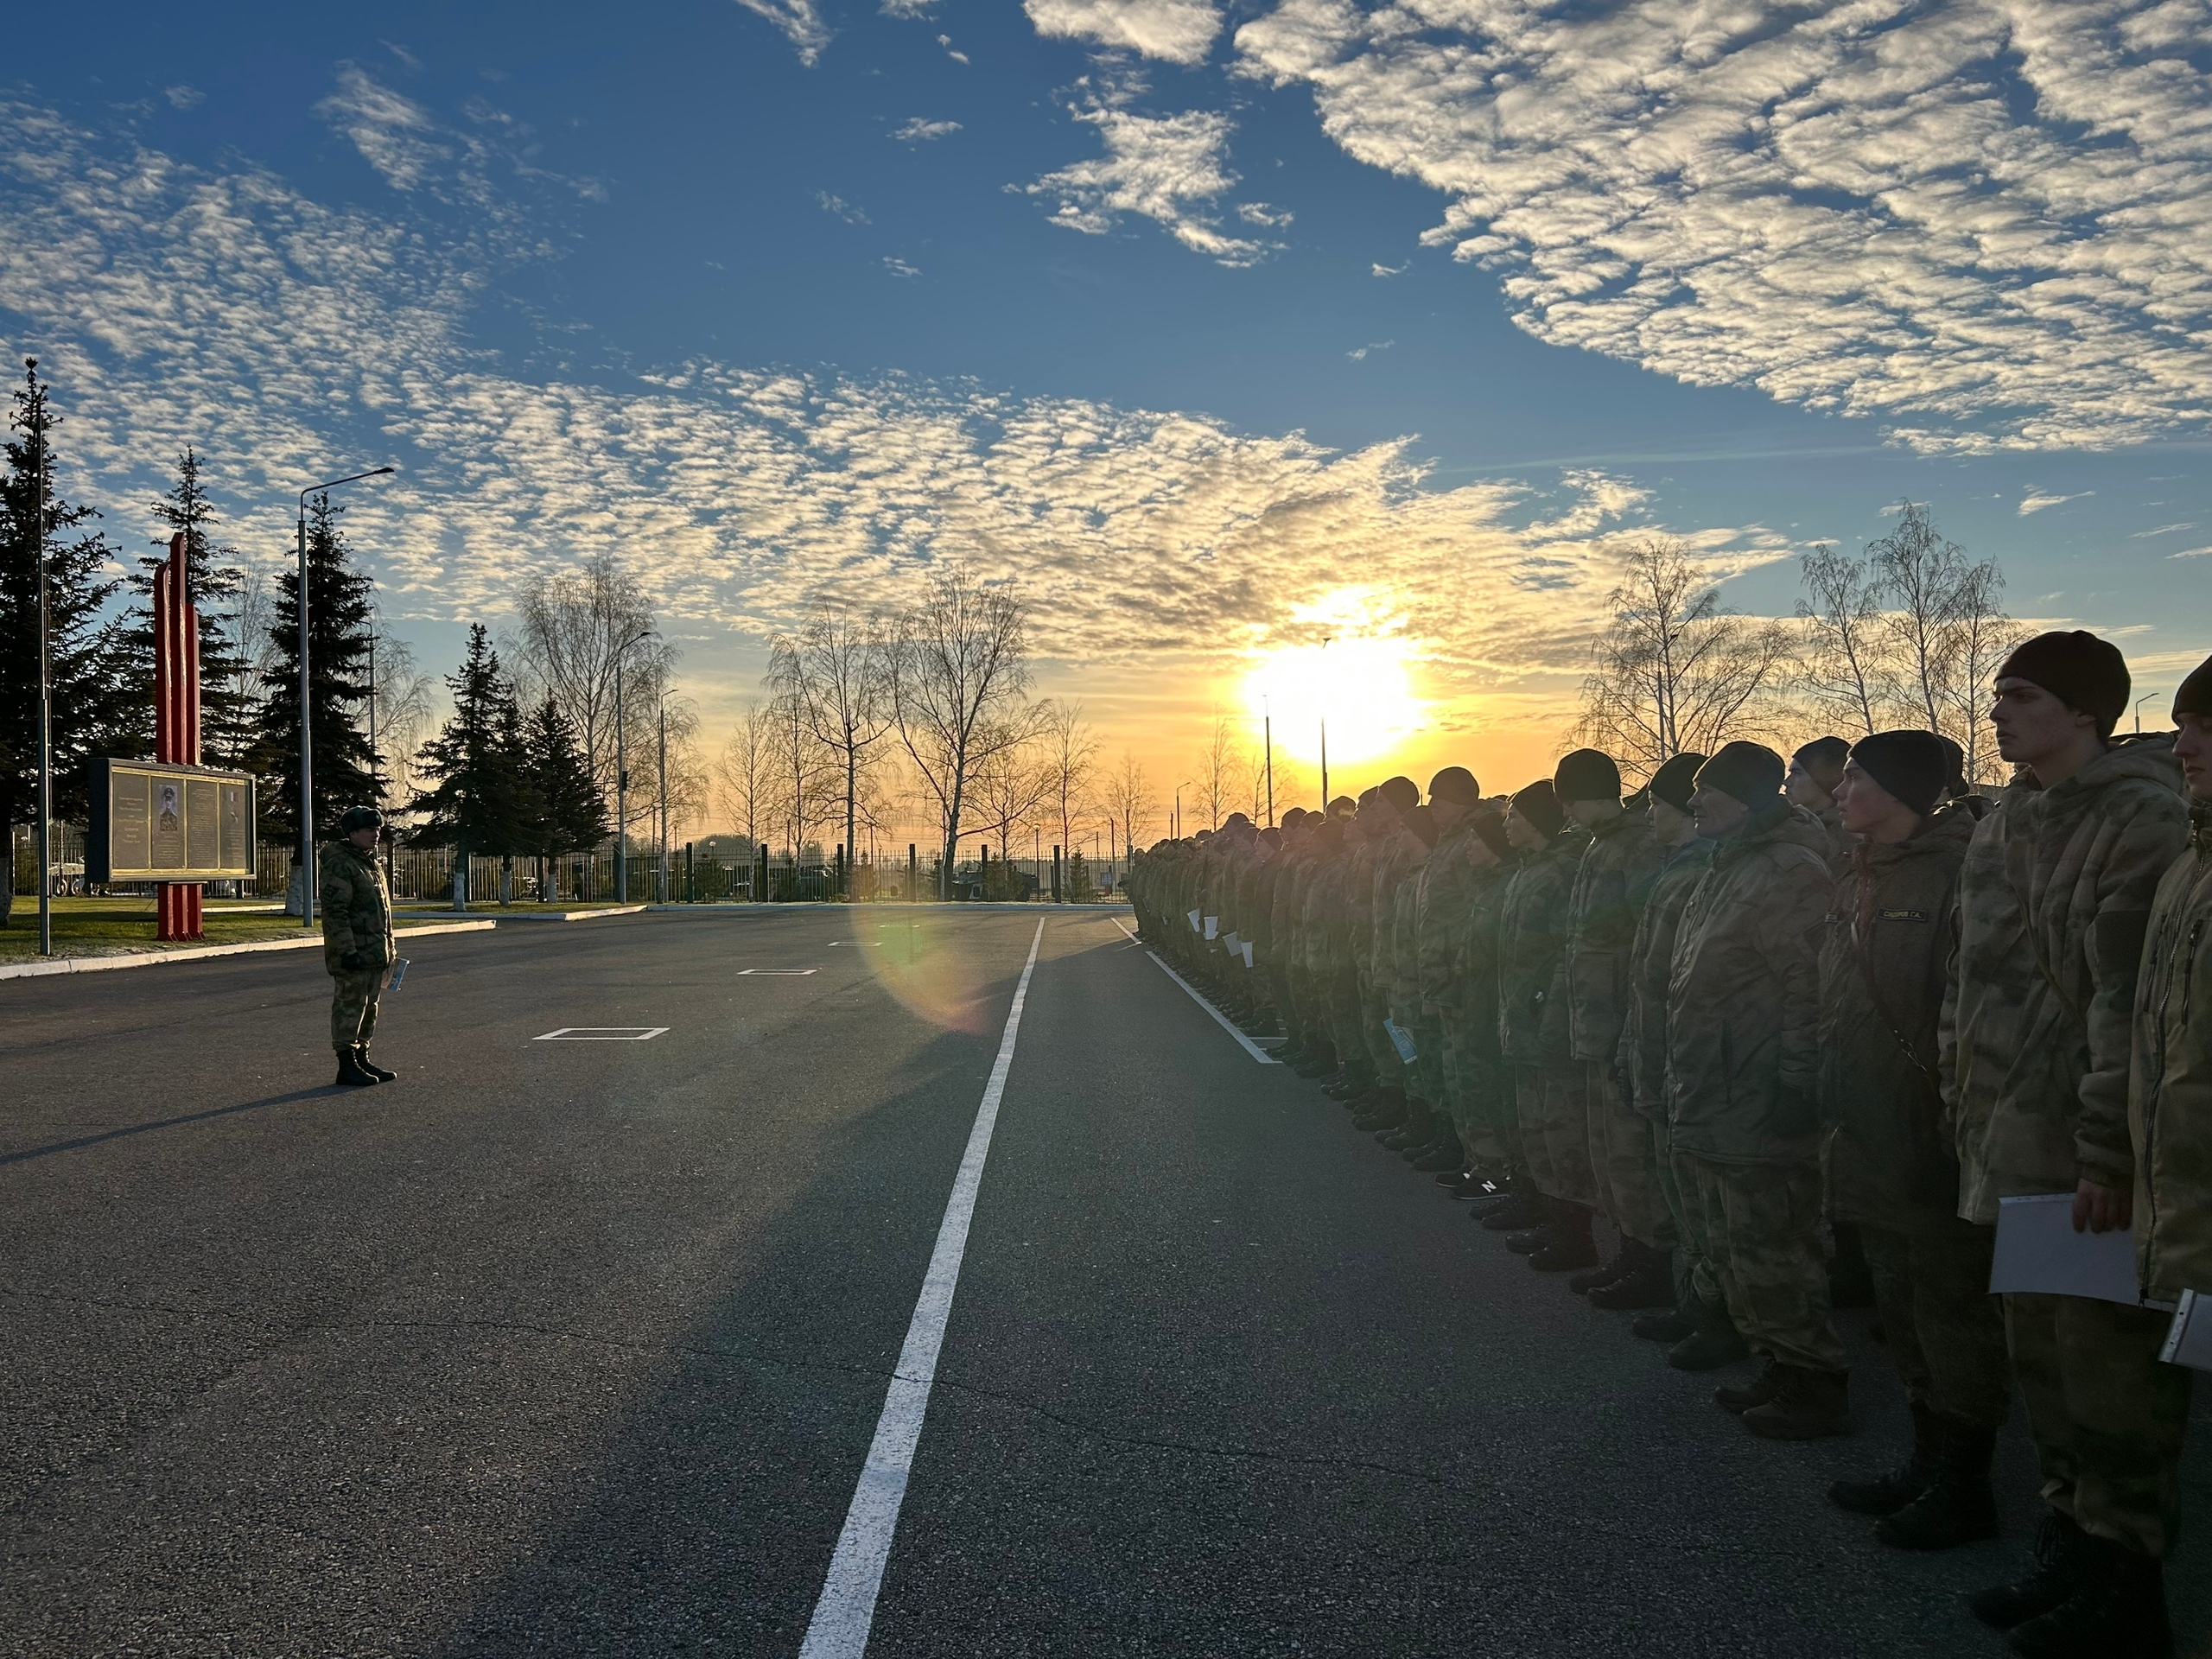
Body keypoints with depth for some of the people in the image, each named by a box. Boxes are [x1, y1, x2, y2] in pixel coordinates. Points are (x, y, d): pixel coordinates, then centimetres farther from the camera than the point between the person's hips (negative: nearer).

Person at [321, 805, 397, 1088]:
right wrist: (347, 950, -24)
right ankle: (347, 1065, 0)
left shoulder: (371, 863, 18)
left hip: (375, 954, 10)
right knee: (349, 1007, -5)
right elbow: (334, 911, -20)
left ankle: (362, 1058, 23)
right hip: (353, 954, -10)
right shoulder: (338, 864, -13)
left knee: (369, 1008, 14)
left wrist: (388, 948, 22)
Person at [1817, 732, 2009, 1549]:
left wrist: (1954, 1119, -21)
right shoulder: (1856, 884, 13)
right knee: (1902, 1312, 18)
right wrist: (1833, 1104, 15)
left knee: (1954, 1313, 3)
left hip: (1934, 1144, -9)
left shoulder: (1956, 874, -15)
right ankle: (1928, 1463, 32)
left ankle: (1965, 1487, 16)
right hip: (1871, 1142, 9)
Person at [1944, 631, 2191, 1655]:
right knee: (2041, 1357, 17)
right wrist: (1967, 1109, 15)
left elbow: (2133, 999, -19)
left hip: (2093, 1158, -8)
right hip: (2015, 1149, 8)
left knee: (2109, 1372, 1)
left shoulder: (2147, 820, -13)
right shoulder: (2006, 827, 13)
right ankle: (2072, 1544, 31)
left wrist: (2110, 1148, -22)